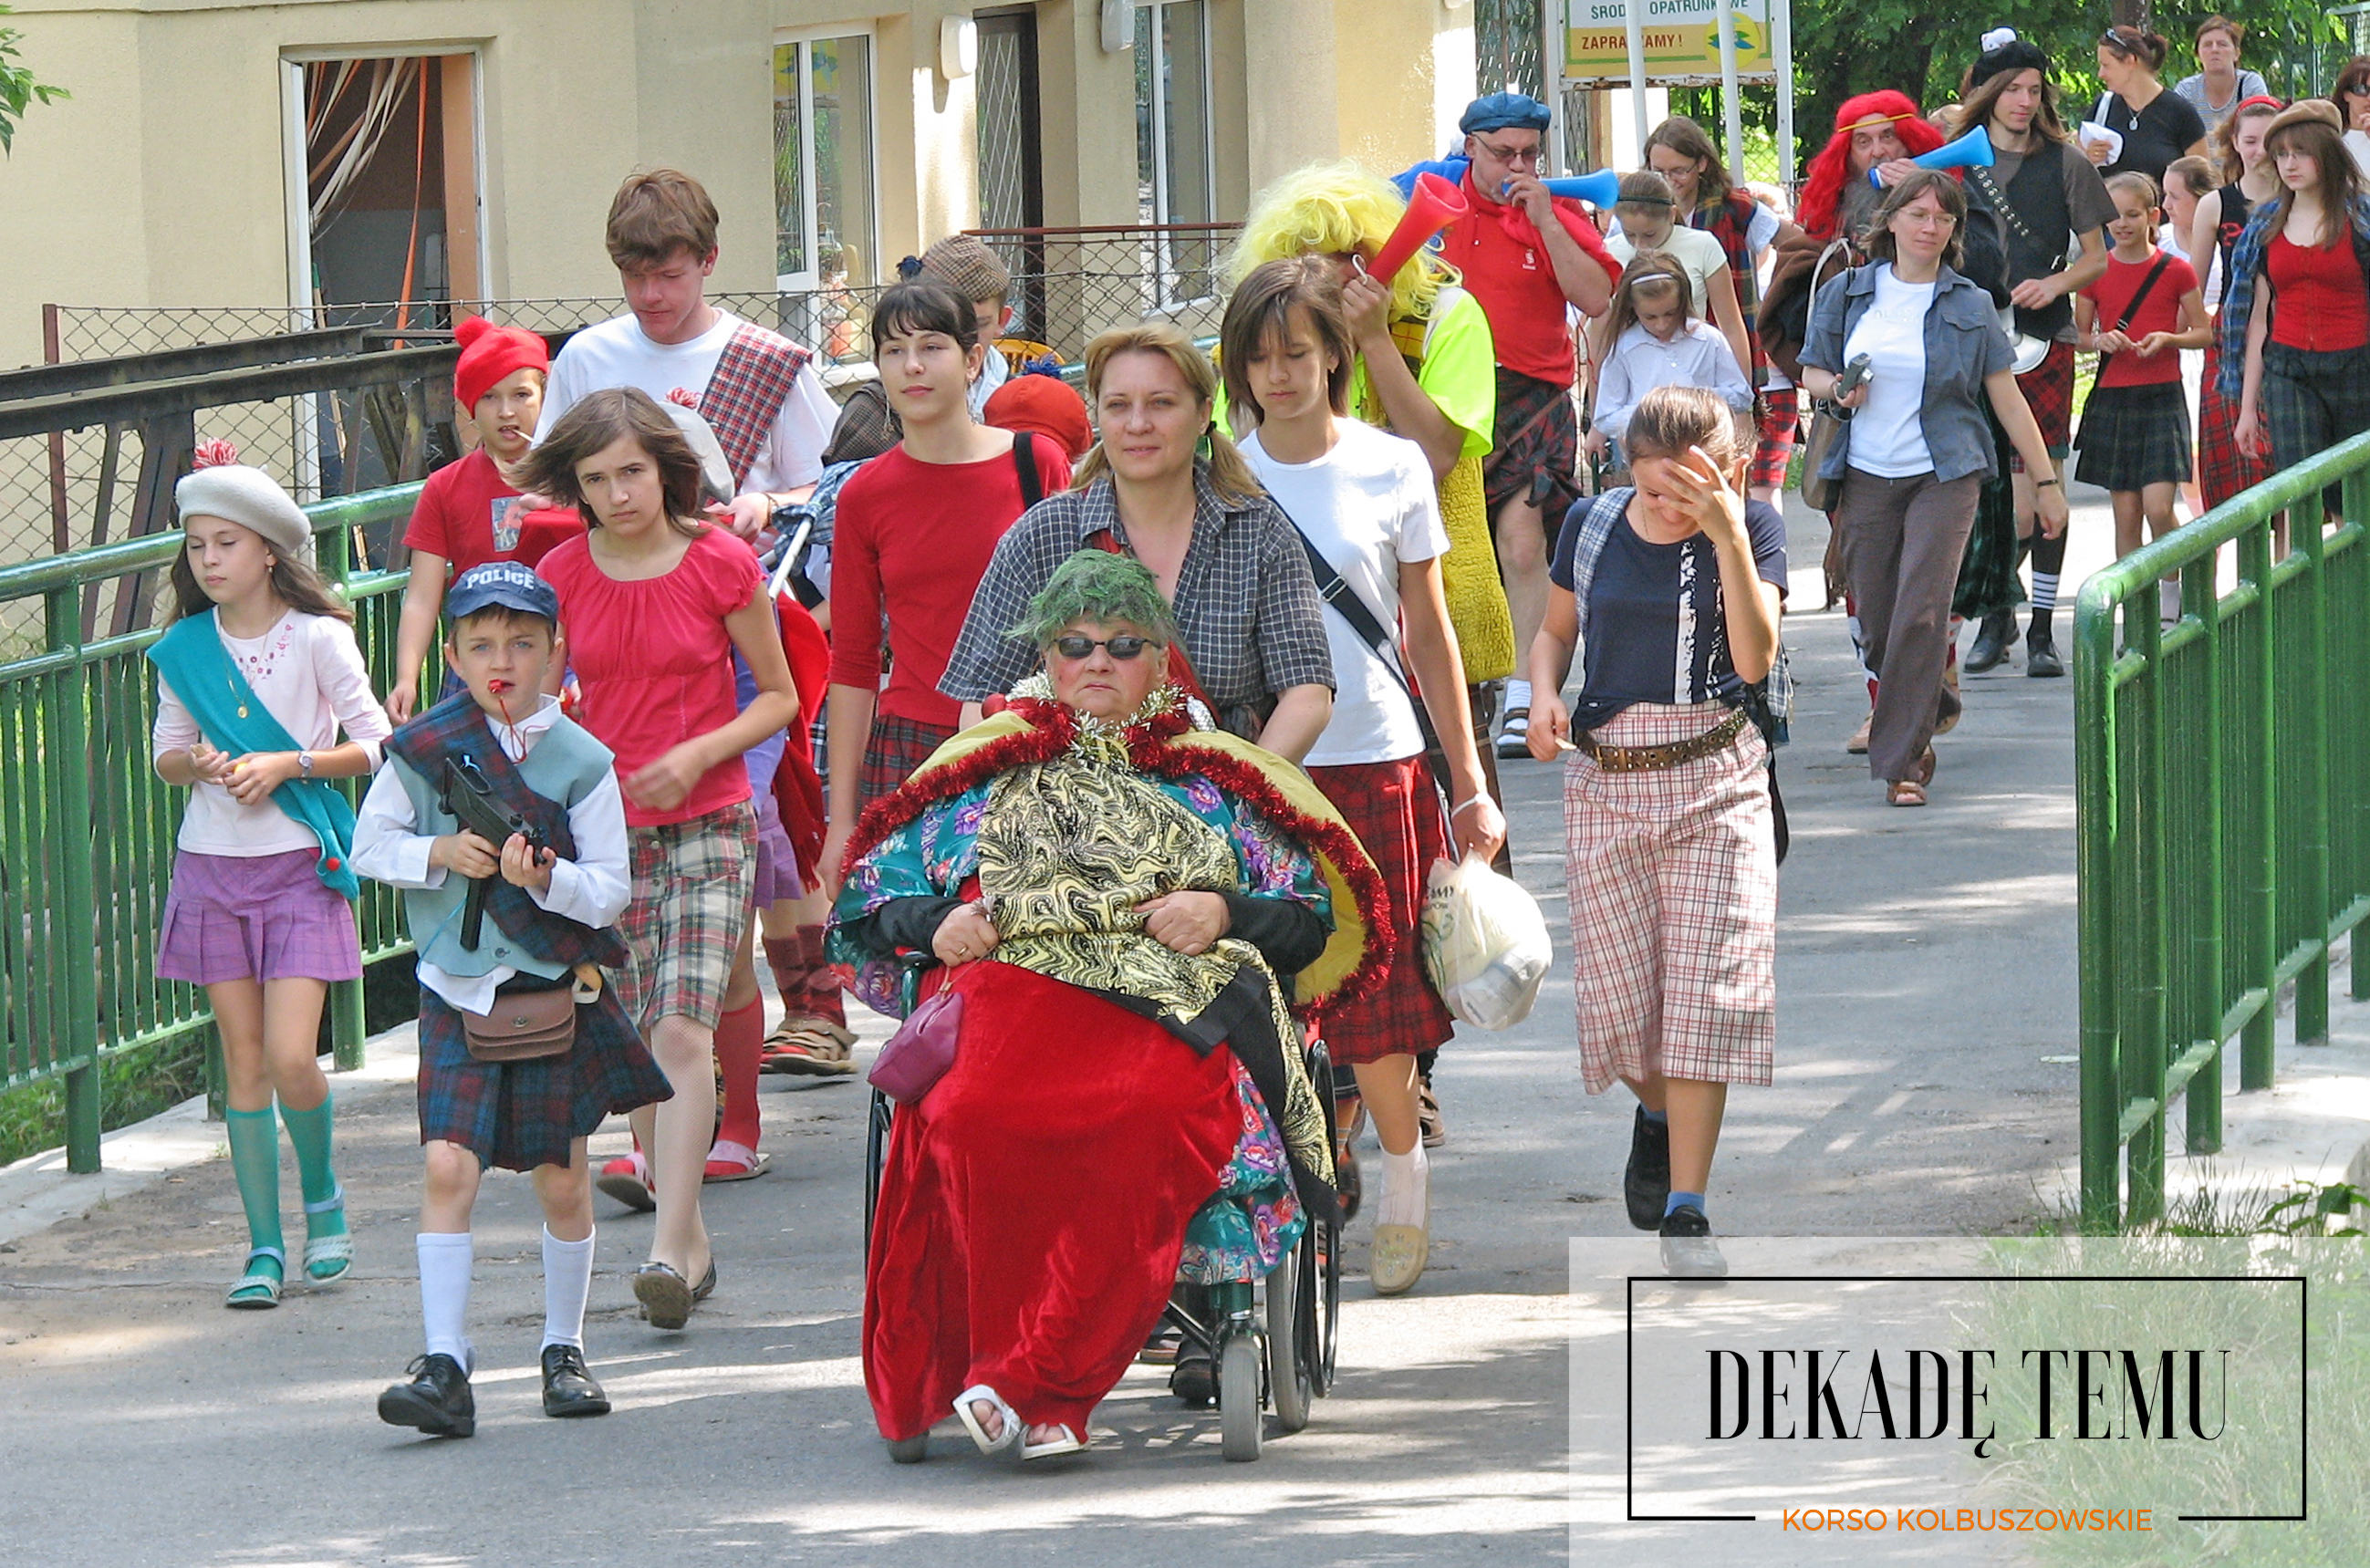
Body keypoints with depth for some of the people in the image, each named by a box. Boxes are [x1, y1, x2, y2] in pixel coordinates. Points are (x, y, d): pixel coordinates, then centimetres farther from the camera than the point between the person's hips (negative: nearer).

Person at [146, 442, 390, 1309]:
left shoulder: (316, 638, -7)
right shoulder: (185, 649, 4)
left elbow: (377, 744, -4)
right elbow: (166, 752, 13)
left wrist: (287, 764, -16)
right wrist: (196, 764, -9)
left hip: (300, 866, -3)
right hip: (212, 868, 3)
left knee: (292, 1059, -12)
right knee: (244, 1065, 3)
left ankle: (322, 1194, 15)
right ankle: (265, 1246, 9)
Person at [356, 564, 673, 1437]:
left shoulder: (582, 762, -4)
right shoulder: (423, 750, -1)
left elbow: (609, 892, -4)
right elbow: (370, 846, 5)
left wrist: (546, 876, -24)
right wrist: (439, 853, -12)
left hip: (555, 991, 0)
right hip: (457, 990, 0)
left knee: (561, 1181, 8)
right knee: (447, 1166, -13)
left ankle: (564, 1350, 26)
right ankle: (445, 1367, -14)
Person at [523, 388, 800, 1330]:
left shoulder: (721, 565, -6)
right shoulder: (562, 577, 2)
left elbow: (779, 698, 2)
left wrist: (698, 754, -13)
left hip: (708, 826, -3)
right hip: (603, 828, 3)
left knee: (682, 1034, -17)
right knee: (635, 1048, 6)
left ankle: (670, 1252, -22)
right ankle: (690, 1241, 20)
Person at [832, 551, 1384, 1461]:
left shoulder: (1210, 782, 25)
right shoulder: (984, 775, 27)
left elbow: (1312, 916, 20)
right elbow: (869, 899, 25)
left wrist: (1225, 913, 0)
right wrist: (936, 926, 3)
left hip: (1172, 1009, -1)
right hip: (1009, 986, 1)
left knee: (1142, 1119, -39)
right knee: (977, 1114, -38)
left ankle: (1023, 1382, -37)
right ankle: (1041, 1396, -31)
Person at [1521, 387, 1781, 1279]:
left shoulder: (1752, 529, -5)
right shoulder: (1593, 526, 1)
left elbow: (1754, 660, -17)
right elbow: (1556, 630, 16)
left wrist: (1728, 537, -27)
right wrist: (1544, 696, -5)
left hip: (1715, 779, -2)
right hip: (1606, 779, 2)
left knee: (1706, 987, -10)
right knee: (1619, 994, 1)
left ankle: (1686, 1207, -8)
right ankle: (1657, 1113, 35)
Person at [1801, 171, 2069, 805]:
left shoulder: (1969, 306, 3)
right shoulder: (1848, 295, 7)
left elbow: (2007, 397, 6)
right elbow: (1812, 372, 16)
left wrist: (2047, 481, 6)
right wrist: (1838, 389, -8)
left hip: (1943, 478, -2)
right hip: (1865, 479, 2)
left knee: (1920, 615, -14)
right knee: (1877, 625, 5)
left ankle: (1903, 763, -10)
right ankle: (1929, 707, 35)